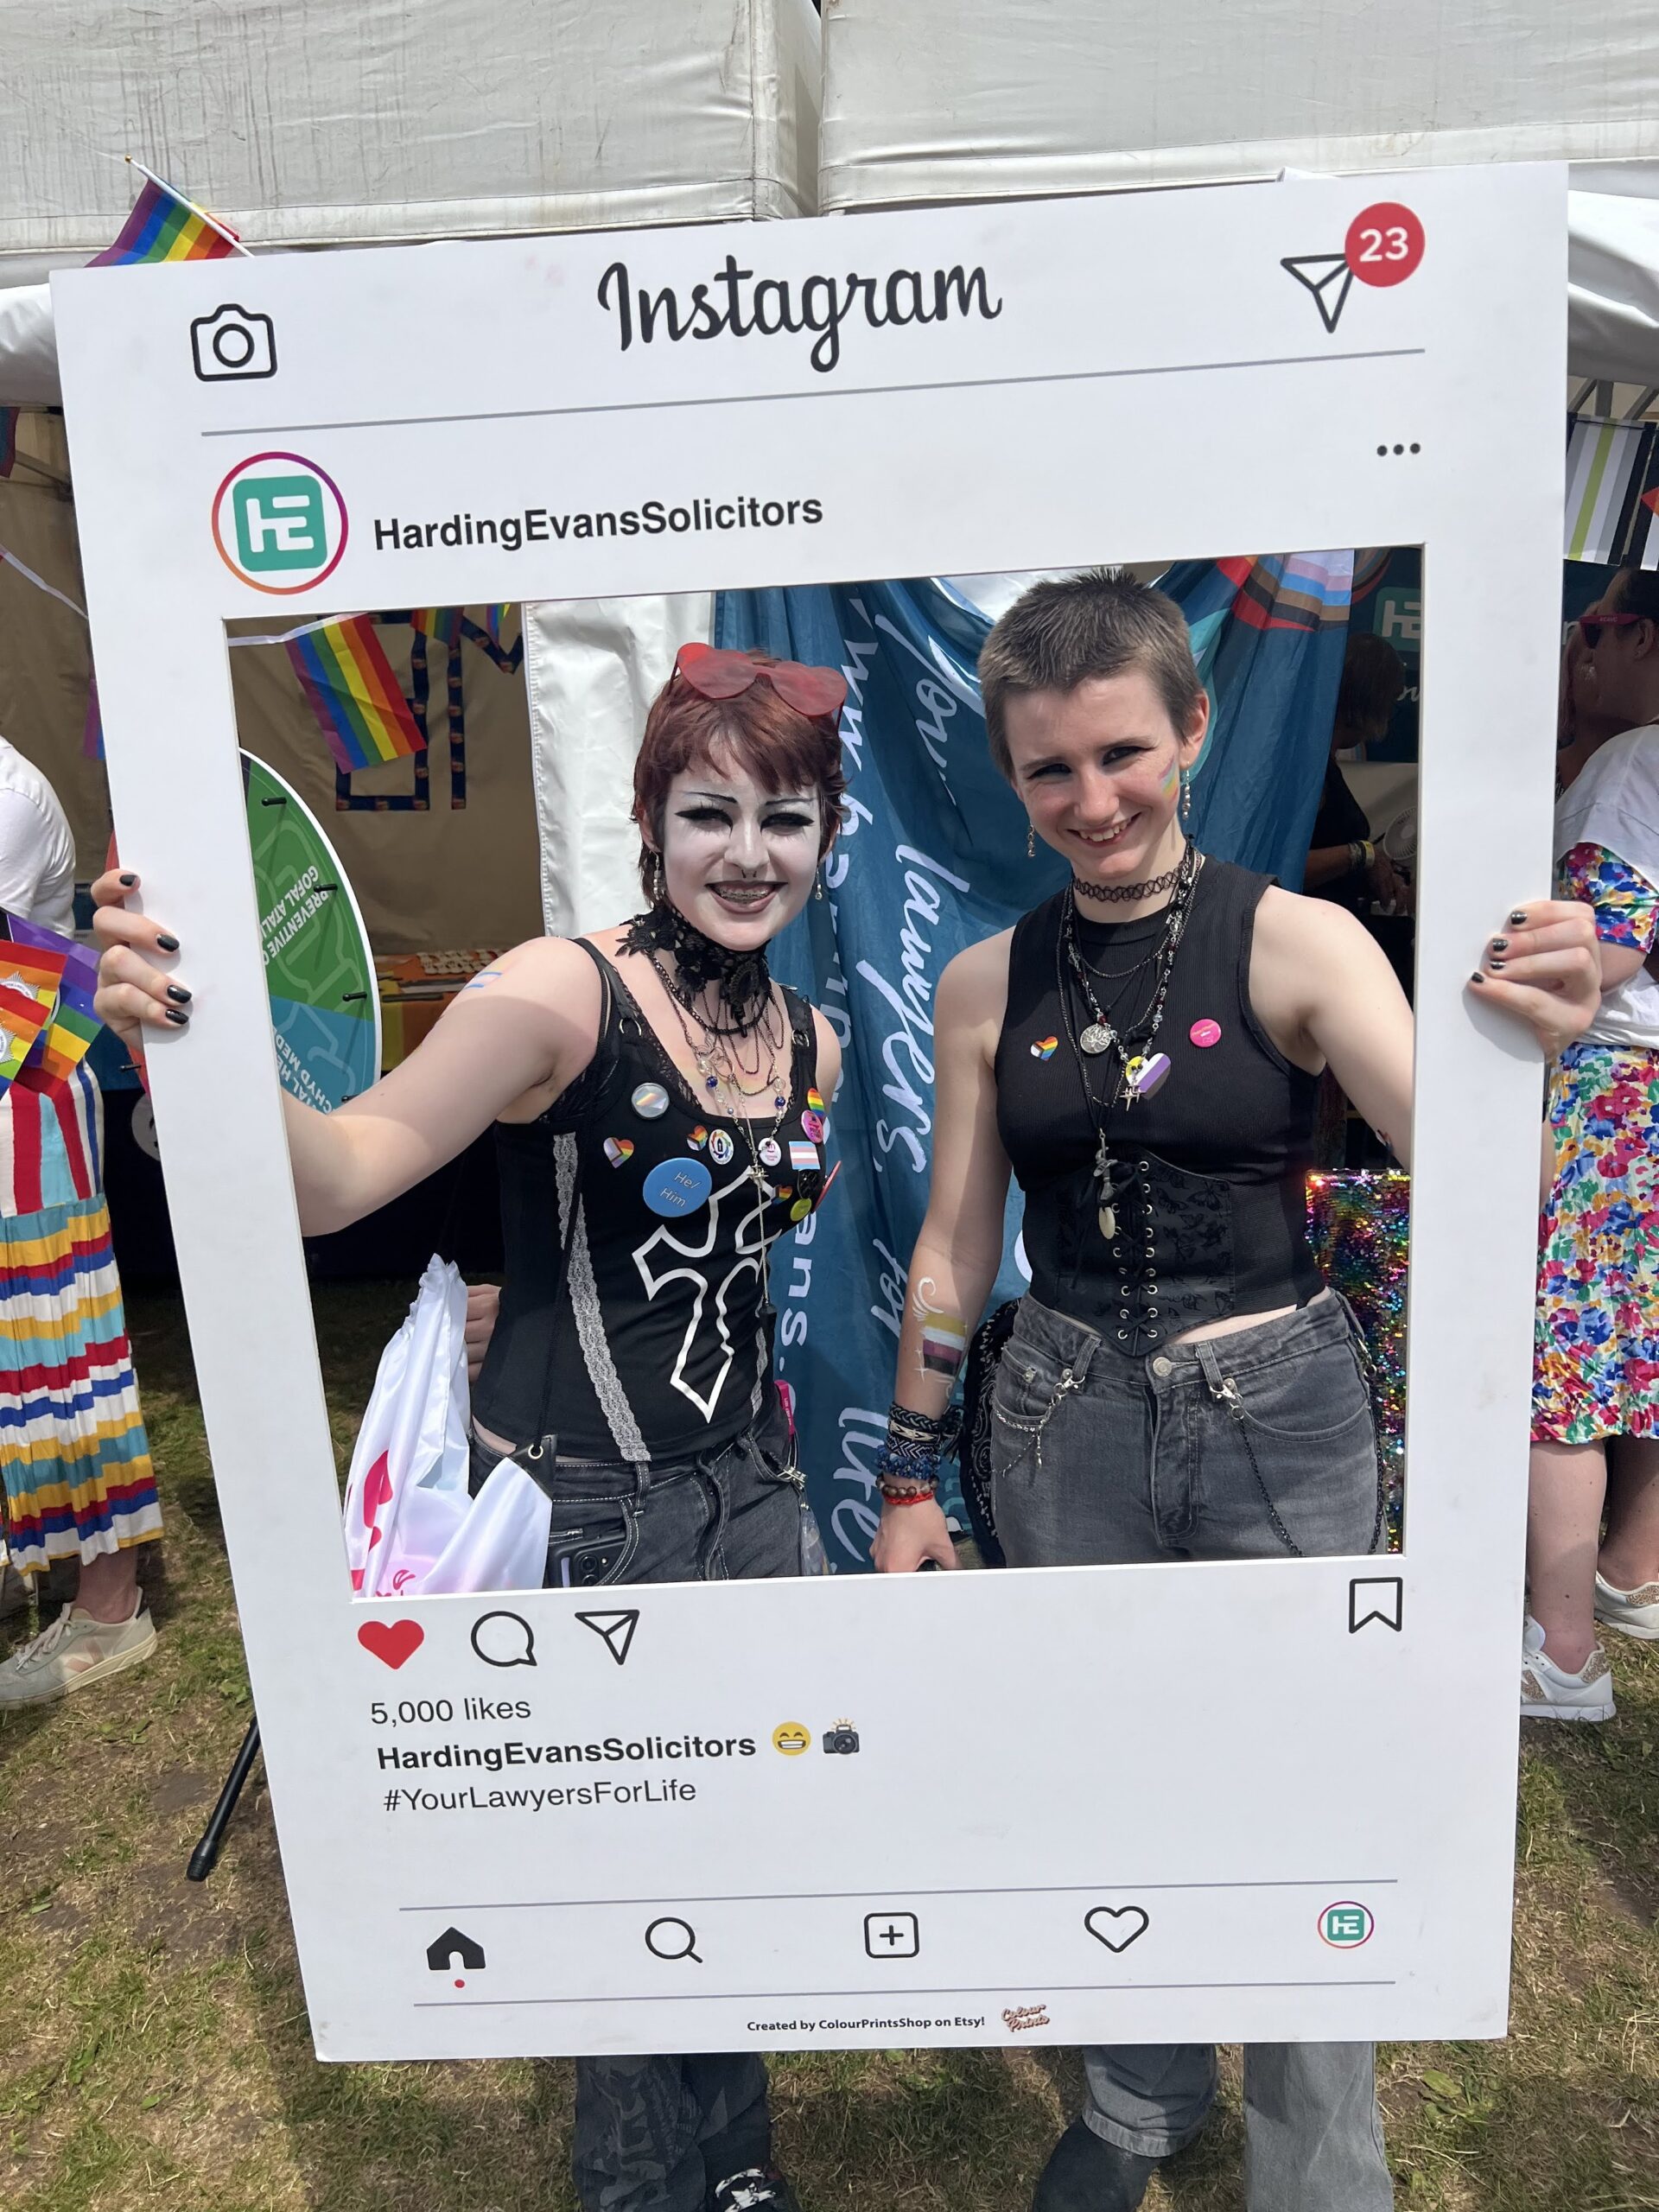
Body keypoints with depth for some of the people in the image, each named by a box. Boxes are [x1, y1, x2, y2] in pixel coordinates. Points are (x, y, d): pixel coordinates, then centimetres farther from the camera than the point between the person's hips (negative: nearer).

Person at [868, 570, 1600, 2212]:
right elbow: (953, 1249, 4)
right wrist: (908, 1480, 7)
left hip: (1279, 1417, -2)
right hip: (1066, 1422, 3)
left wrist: (1521, 1057, -38)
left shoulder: (1298, 944, -9)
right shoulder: (986, 985, -1)